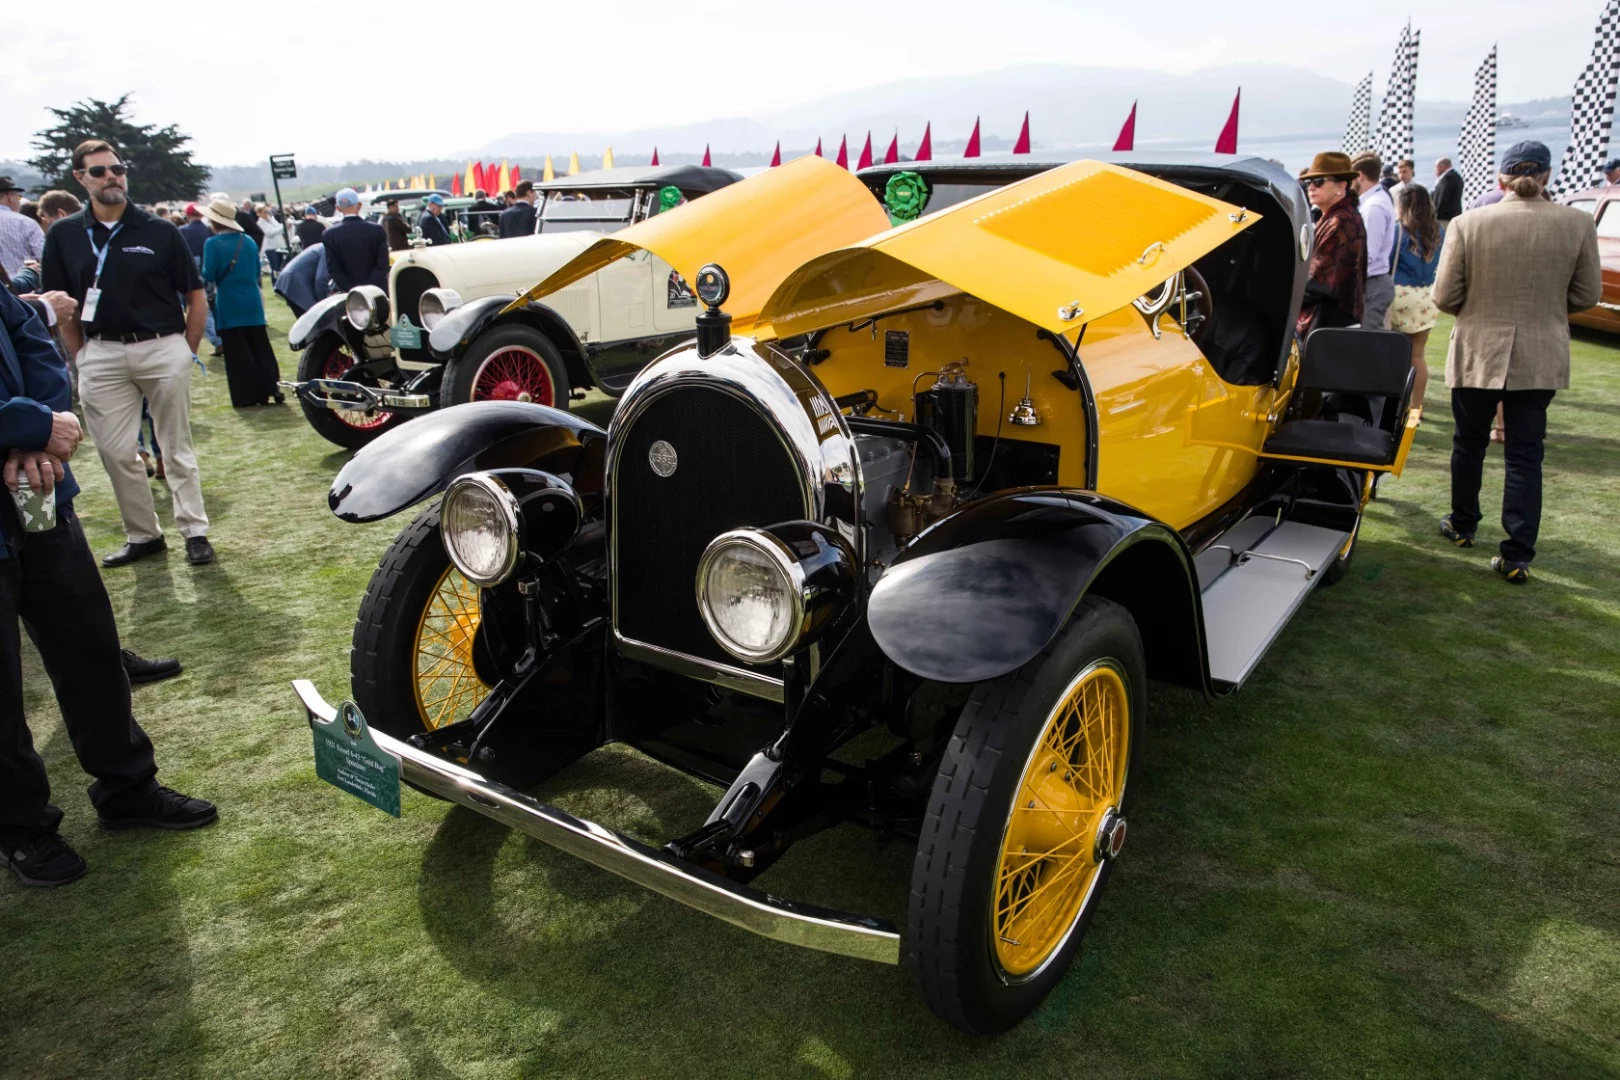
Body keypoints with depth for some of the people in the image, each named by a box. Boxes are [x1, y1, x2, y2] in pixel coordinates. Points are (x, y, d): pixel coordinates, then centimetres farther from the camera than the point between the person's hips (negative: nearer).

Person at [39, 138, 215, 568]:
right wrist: (84, 359, 4)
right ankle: (142, 534, 17)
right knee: (115, 453, 5)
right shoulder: (63, 236, 5)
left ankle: (195, 531, 11)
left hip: (163, 347, -2)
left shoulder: (160, 232, -1)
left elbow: (196, 298, 3)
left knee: (177, 448, 5)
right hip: (101, 354, 3)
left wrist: (185, 355, 1)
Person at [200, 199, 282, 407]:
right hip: (253, 302, 4)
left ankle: (246, 396, 2)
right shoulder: (248, 241, 6)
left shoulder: (212, 244, -9)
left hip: (229, 306, -4)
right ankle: (270, 389, 5)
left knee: (237, 351, 1)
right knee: (260, 347, 9)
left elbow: (209, 276, -10)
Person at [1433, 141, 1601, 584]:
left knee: (1469, 444, 18)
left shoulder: (1467, 224, -10)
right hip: (1540, 359, 1)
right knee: (1525, 456, 5)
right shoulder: (1578, 223, -6)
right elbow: (1587, 295, 1)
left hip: (1478, 353, -1)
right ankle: (1517, 556, 4)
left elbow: (1445, 296, -7)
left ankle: (1462, 526, 34)